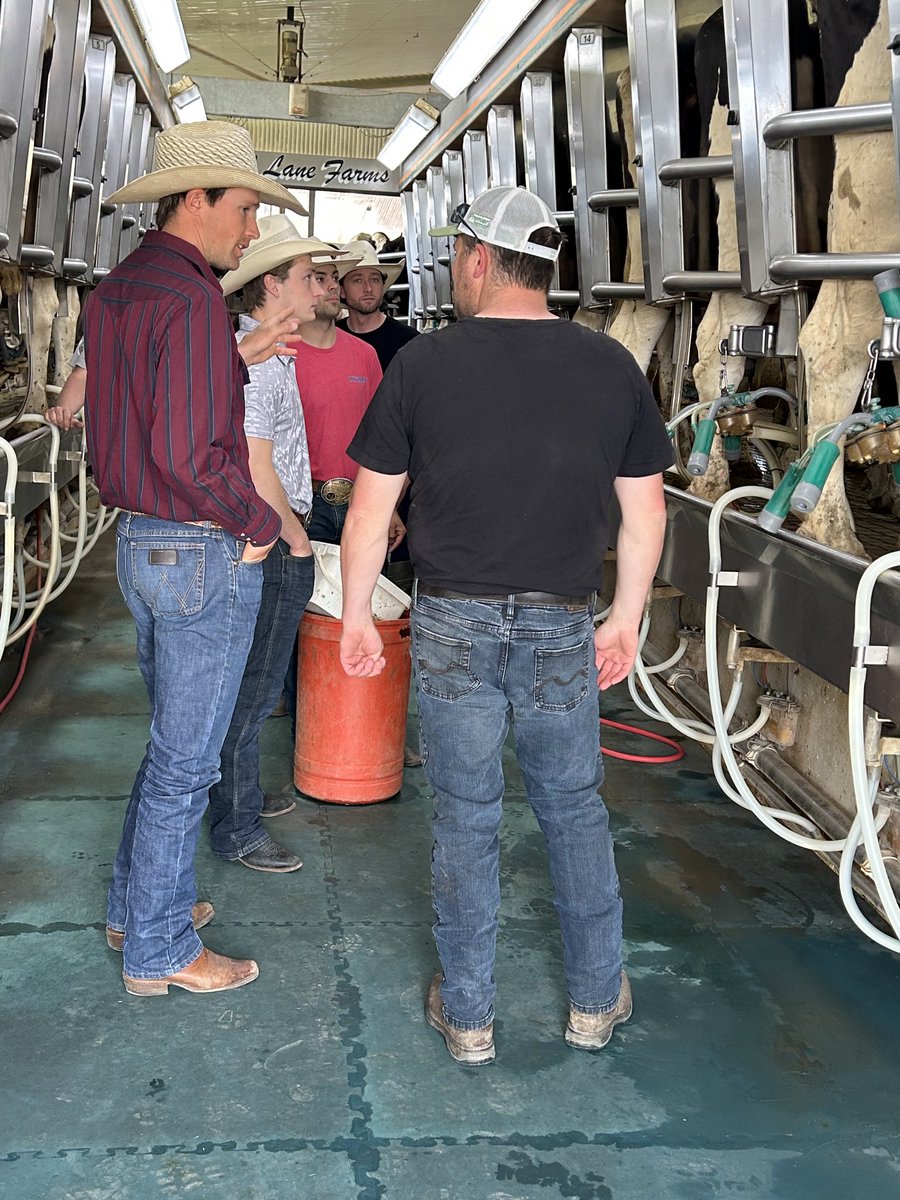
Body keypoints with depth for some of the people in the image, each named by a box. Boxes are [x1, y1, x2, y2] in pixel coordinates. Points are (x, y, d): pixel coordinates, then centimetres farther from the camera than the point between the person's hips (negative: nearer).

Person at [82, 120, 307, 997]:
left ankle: (136, 905, 36)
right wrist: (261, 522, -13)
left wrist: (242, 355, 16)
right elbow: (190, 454, -26)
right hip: (204, 555, -10)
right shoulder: (191, 299, -20)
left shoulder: (115, 290, 11)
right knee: (185, 760, 3)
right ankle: (159, 951, 18)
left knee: (174, 739, 23)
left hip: (139, 542, 10)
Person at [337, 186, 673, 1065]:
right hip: (563, 629, 2)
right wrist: (625, 619, 17)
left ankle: (467, 1016, 23)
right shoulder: (613, 367, 0)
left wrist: (356, 617, 10)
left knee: (465, 819, 10)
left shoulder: (424, 364, -5)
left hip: (453, 626, -1)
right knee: (574, 810, 17)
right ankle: (596, 1001, 29)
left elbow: (369, 509, -2)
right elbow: (644, 512, 5)